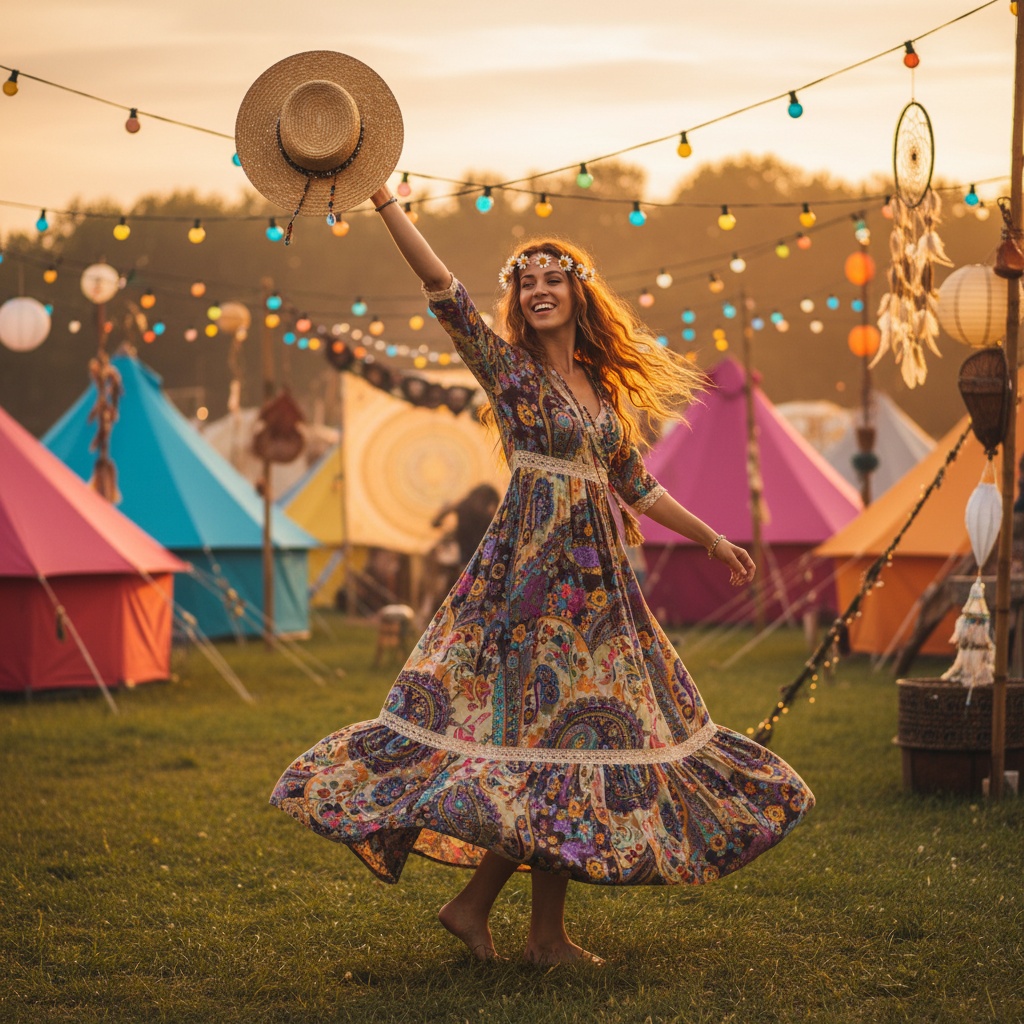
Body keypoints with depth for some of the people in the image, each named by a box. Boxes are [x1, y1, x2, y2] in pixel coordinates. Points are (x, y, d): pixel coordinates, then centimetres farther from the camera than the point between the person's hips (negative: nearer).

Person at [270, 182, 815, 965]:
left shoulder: (603, 387, 14)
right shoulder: (509, 367, -2)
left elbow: (635, 485, 22)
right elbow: (442, 289, -12)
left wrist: (710, 537, 26)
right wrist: (382, 199, -19)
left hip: (597, 577, 6)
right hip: (534, 569, -6)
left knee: (584, 735, 5)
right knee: (550, 732, -8)